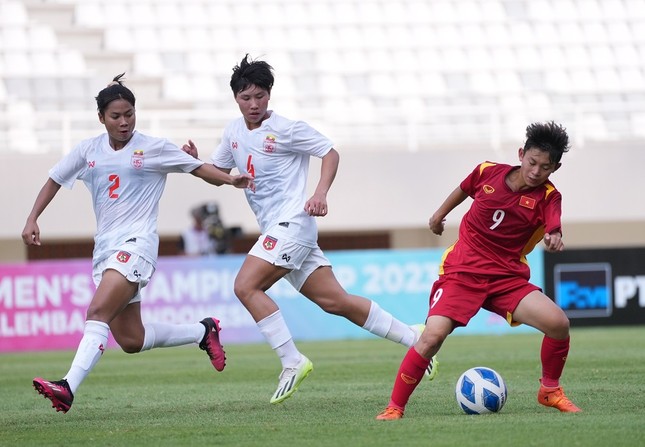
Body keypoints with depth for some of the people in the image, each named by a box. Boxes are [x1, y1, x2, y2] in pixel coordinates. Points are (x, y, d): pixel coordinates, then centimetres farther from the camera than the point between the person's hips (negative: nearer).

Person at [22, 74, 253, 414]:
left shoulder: (153, 148, 0)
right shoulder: (88, 151, 10)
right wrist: (32, 220, 9)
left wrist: (230, 180, -11)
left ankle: (68, 388, -35)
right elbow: (54, 181, 19)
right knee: (131, 340, 7)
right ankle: (202, 332, 28)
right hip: (105, 249, 6)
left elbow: (199, 169, 4)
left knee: (97, 314, -25)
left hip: (136, 244, -6)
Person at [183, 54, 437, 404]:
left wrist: (320, 194, -15)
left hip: (292, 222, -7)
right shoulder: (233, 132, 13)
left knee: (245, 286, -19)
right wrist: (193, 161, 4)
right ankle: (412, 337, 12)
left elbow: (330, 153, -2)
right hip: (276, 230, 7)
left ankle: (292, 362, -15)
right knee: (334, 301, 5)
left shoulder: (286, 129, -7)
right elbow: (218, 172, 24)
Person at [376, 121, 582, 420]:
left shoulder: (547, 197, -6)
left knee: (558, 323, -20)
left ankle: (549, 390, 7)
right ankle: (394, 408, -8)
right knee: (433, 335, -22)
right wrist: (440, 213, 35)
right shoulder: (488, 172, -2)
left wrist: (554, 239, -49)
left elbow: (554, 230, -26)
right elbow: (464, 189, 21)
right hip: (461, 271, -1)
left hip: (508, 277, 1)